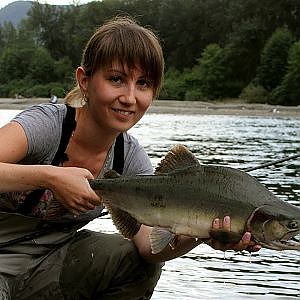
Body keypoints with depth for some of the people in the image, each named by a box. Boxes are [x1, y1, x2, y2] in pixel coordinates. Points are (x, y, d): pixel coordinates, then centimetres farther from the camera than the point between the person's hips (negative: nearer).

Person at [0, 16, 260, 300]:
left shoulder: (130, 156, -5)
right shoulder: (45, 124, -23)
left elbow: (149, 241, -16)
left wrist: (200, 234, -34)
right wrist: (47, 176, -47)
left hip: (49, 260, 6)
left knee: (140, 262, -12)